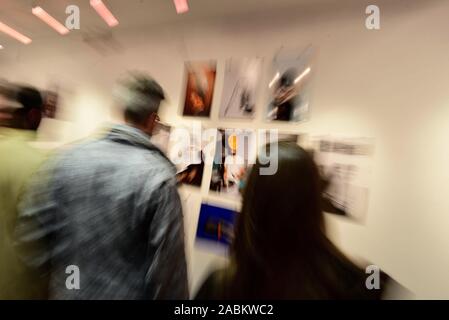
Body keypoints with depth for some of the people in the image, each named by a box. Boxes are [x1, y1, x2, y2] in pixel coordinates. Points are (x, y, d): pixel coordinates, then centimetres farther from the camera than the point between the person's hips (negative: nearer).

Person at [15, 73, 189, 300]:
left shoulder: (68, 158, -14)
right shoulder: (159, 176, -28)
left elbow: (30, 233, -6)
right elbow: (168, 264, -21)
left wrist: (58, 275, 11)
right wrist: (176, 296, -2)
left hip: (70, 290, 3)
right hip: (127, 293, -2)